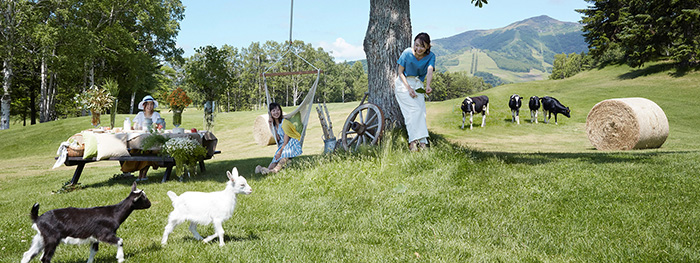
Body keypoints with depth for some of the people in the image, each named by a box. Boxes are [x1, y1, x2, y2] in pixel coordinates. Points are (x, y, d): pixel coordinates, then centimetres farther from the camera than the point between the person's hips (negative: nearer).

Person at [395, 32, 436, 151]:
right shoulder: (407, 53, -10)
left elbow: (430, 71, -22)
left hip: (418, 85, 3)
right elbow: (400, 72, -4)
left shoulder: (430, 56, -4)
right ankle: (417, 141, -31)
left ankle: (421, 142, -23)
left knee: (421, 111, -17)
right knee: (414, 108, -23)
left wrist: (428, 86, -42)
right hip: (403, 83, -3)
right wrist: (409, 88, -16)